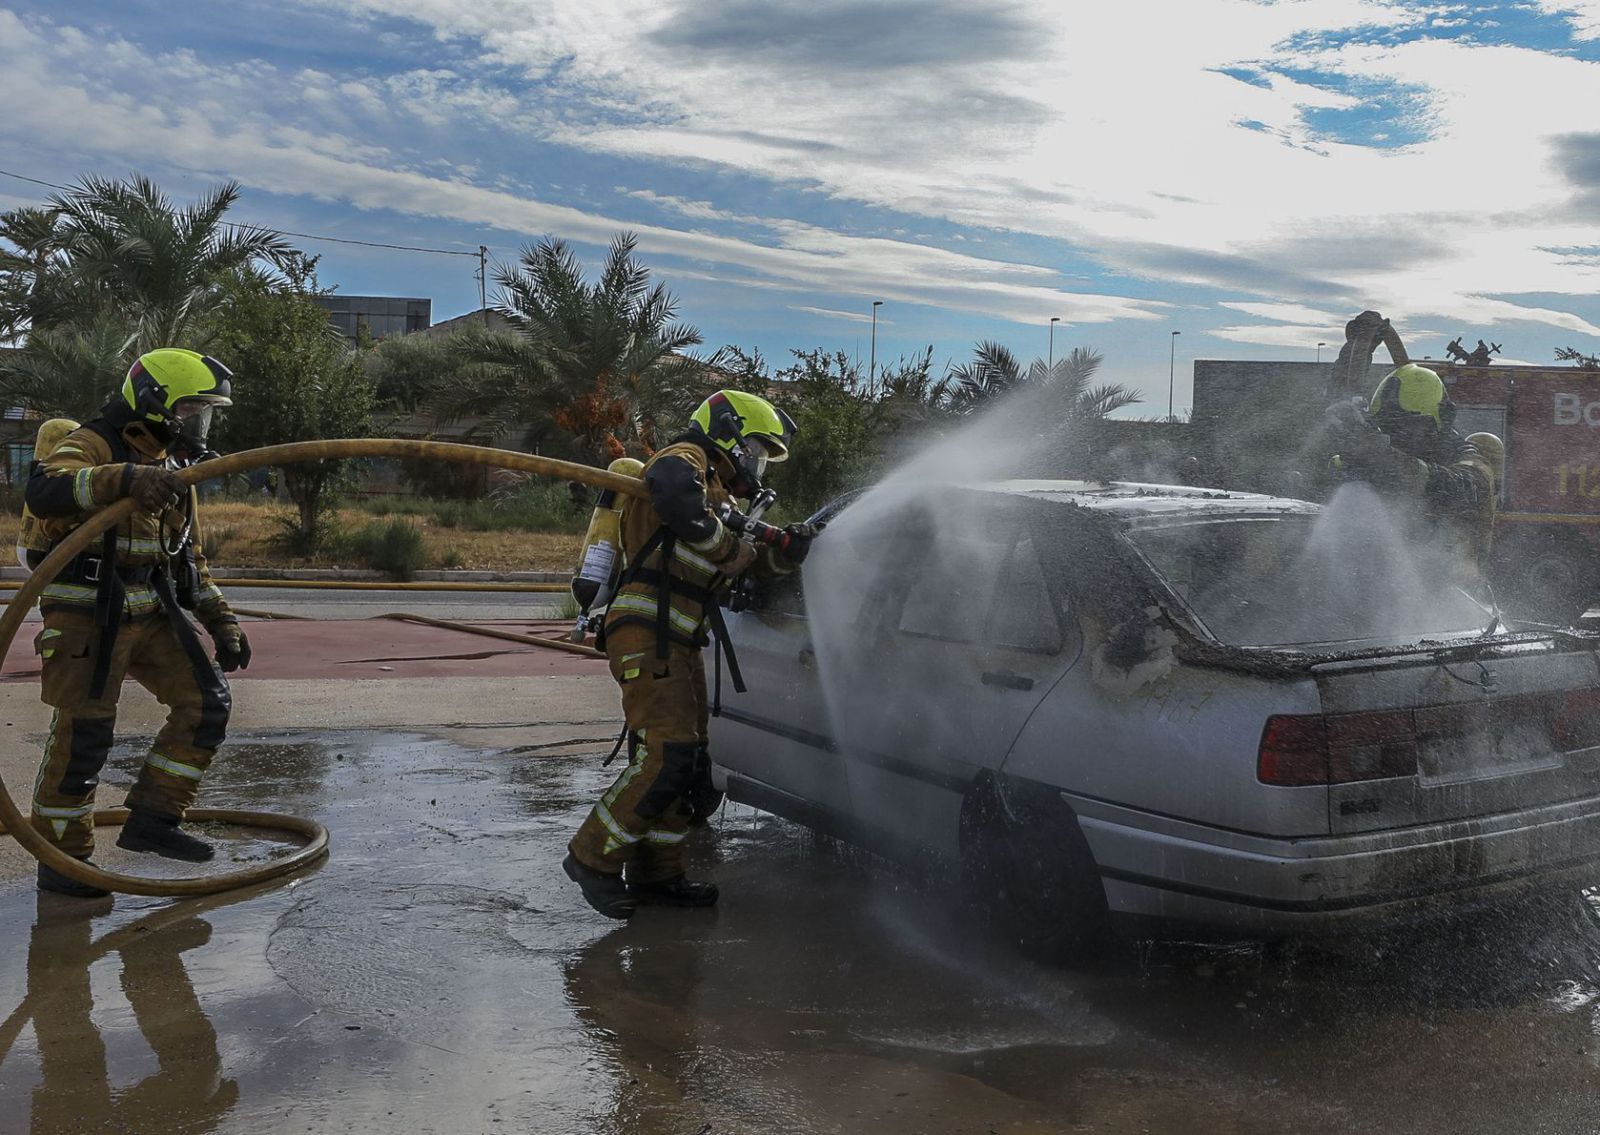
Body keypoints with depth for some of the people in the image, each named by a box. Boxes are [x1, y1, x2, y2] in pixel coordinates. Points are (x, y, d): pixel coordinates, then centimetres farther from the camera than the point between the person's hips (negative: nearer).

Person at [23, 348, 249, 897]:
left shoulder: (169, 471, 18)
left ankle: (152, 819, 11)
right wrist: (125, 478, -46)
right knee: (83, 733, -5)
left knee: (206, 703, 1)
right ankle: (61, 858, 11)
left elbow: (189, 560, 23)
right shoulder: (93, 446, -9)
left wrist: (222, 624, 18)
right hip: (87, 614, -8)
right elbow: (45, 491, -33)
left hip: (153, 614, 8)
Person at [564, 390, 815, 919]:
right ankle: (593, 857, -6)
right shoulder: (684, 460, -2)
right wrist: (729, 545, -16)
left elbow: (742, 568, 23)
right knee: (666, 758, -16)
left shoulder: (719, 495, 30)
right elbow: (676, 499, -27)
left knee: (687, 764, 11)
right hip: (648, 634, -10)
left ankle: (656, 875, 18)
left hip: (678, 646, 10)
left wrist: (783, 551, 3)